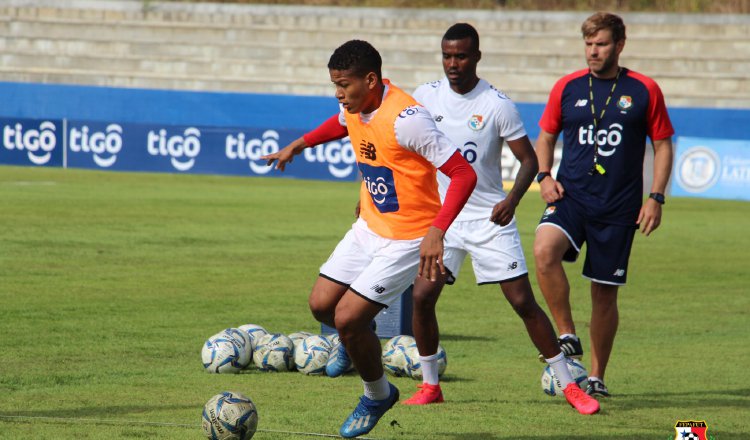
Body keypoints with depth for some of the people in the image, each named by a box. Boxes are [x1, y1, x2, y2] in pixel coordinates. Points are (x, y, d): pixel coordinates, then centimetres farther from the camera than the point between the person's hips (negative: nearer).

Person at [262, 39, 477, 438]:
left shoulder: (405, 118, -28)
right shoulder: (355, 107, -2)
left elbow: (464, 174, -29)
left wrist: (436, 233, -38)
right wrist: (297, 147, 34)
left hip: (407, 238, -8)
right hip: (369, 226, 8)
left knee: (348, 318, -11)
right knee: (322, 304, 3)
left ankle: (377, 396, 15)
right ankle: (354, 343, 36)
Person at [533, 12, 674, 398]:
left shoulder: (644, 91, 1)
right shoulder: (567, 88, 5)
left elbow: (663, 145, 7)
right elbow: (546, 136, 17)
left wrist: (656, 197, -2)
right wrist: (544, 175, -1)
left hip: (619, 206, -1)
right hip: (571, 196, 1)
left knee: (605, 292, 4)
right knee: (544, 250, -29)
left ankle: (596, 377, 19)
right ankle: (568, 338, -17)